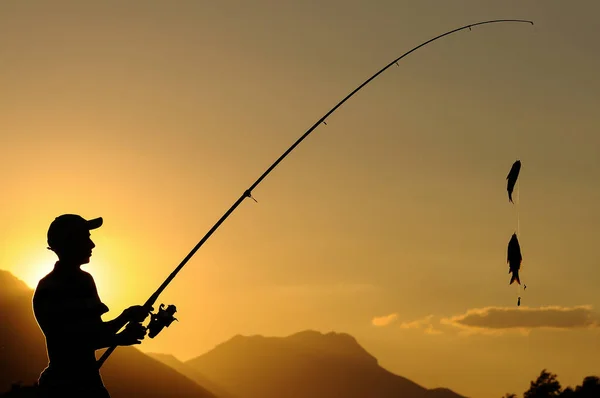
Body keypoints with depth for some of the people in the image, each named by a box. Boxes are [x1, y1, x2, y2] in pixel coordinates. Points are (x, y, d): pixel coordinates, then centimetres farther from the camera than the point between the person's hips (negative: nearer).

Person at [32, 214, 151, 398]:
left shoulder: (84, 280, 10)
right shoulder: (48, 290, -14)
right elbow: (73, 341, -17)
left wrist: (122, 336, -10)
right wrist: (125, 316, -16)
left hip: (89, 381, 7)